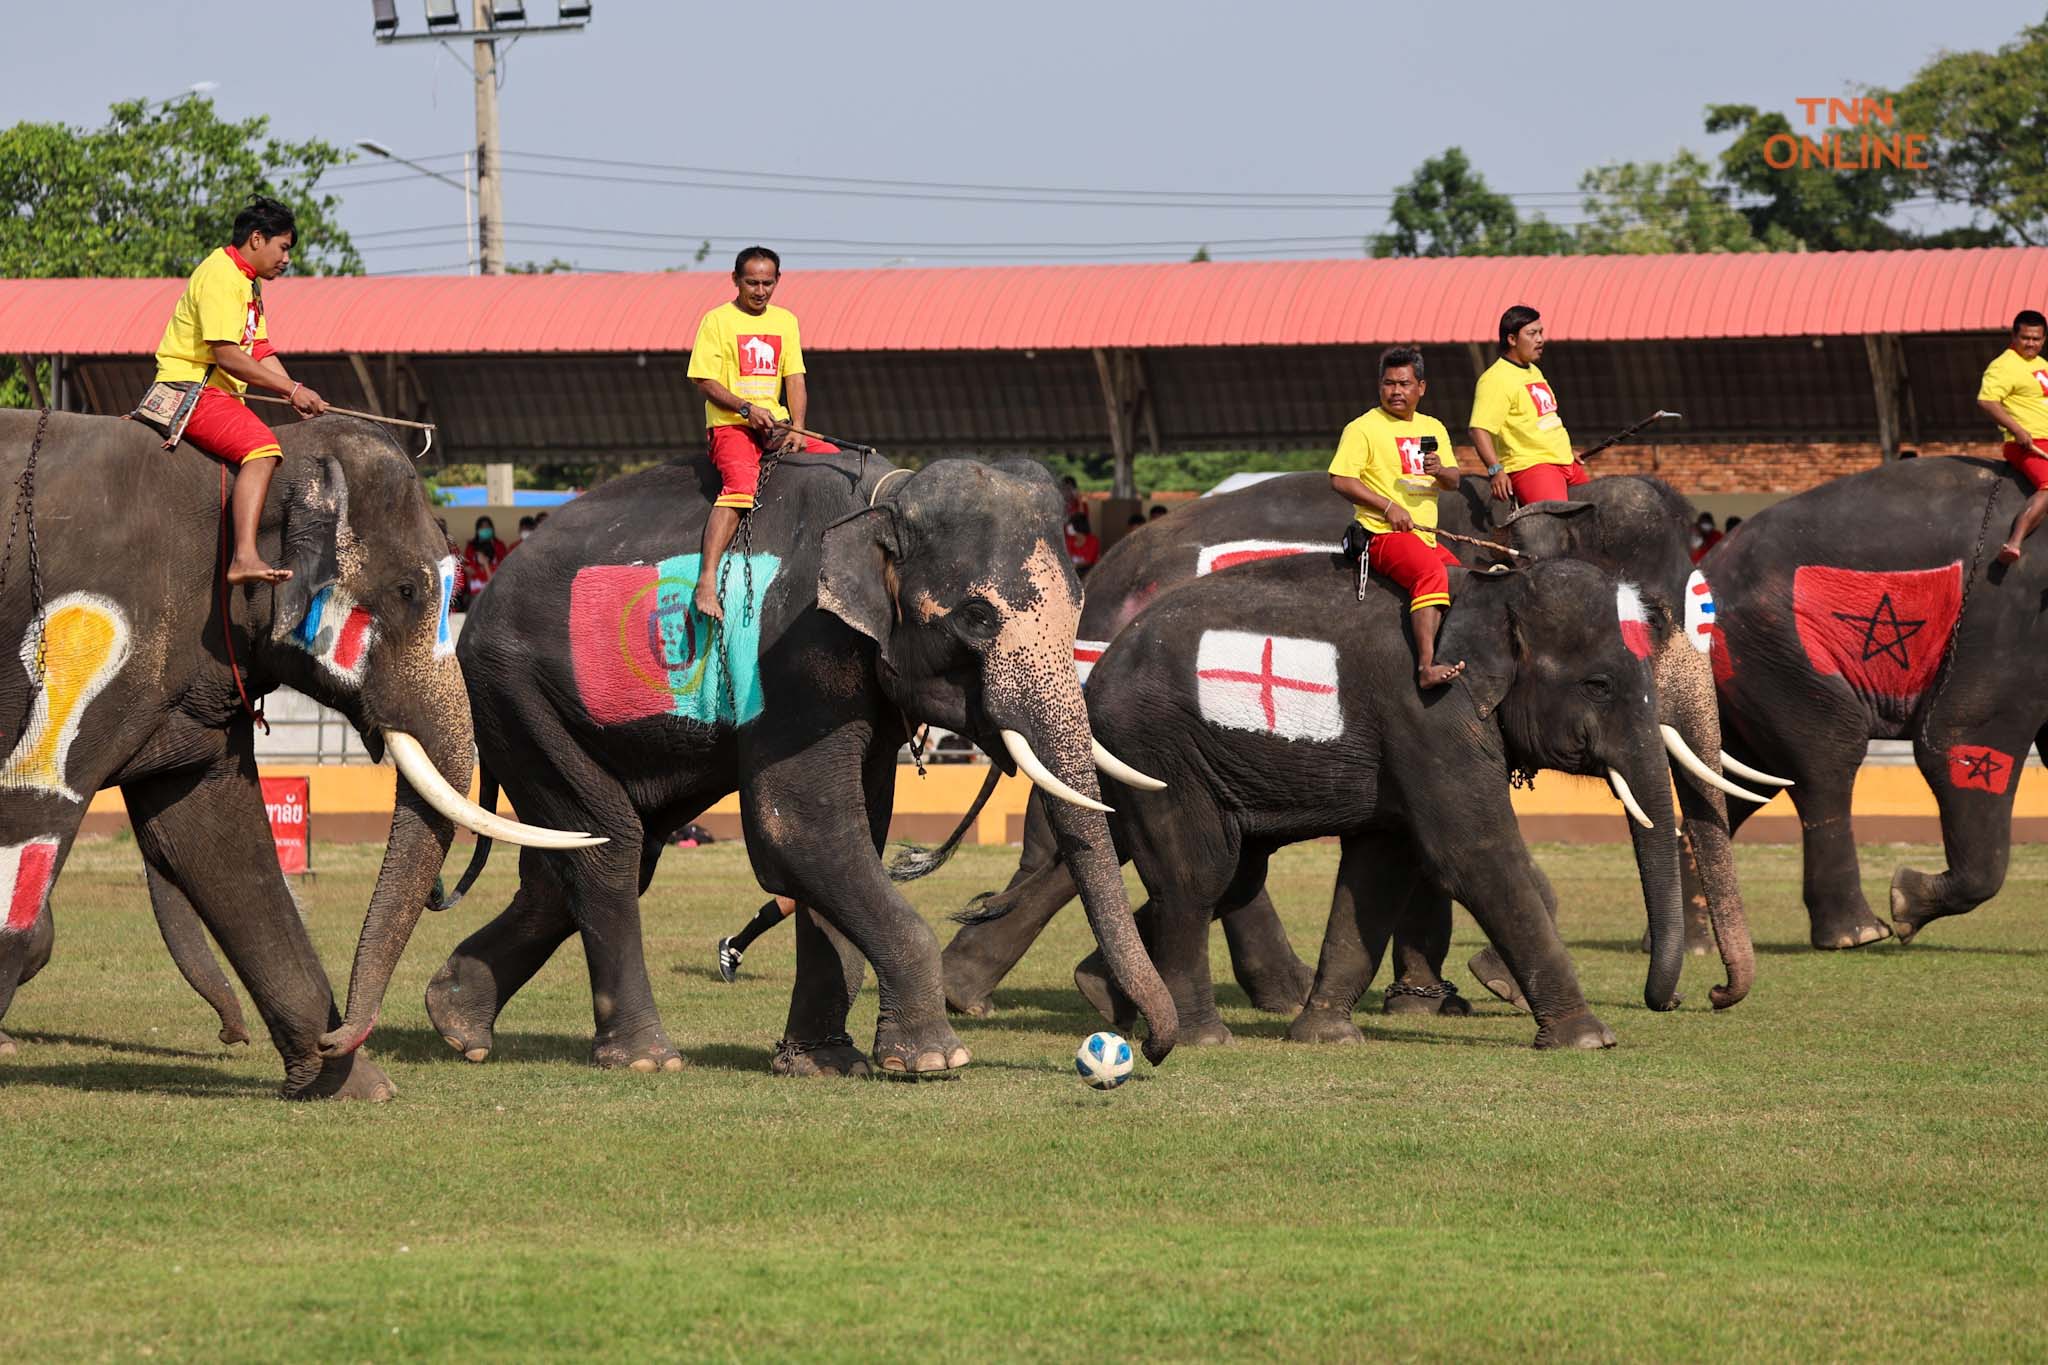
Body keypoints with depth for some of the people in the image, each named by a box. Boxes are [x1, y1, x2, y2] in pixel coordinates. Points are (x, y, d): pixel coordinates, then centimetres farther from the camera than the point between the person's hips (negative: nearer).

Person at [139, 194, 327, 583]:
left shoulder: (248, 283, 21)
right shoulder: (220, 275, -13)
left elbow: (260, 353, 17)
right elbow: (225, 354, -21)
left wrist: (300, 399, 2)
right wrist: (291, 389, -19)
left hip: (222, 394, 11)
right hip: (191, 391, -11)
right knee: (262, 448, -29)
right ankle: (245, 558, -43)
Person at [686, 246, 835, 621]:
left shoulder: (785, 321, 16)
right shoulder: (717, 320, 0)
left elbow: (794, 379, 10)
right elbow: (705, 381, -6)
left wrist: (797, 429, -5)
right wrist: (746, 408, -21)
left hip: (775, 423, 6)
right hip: (729, 424, -6)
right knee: (739, 486, -32)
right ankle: (707, 580, -42)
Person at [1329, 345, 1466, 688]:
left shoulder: (1432, 428, 19)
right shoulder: (1364, 428, -2)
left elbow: (1454, 480, 17)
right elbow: (1340, 480, -10)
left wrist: (1440, 471, -8)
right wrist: (1388, 507, -16)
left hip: (1425, 537, 8)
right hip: (1384, 535, -8)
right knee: (1431, 572, -33)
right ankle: (1427, 667, -44)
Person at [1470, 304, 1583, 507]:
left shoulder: (1534, 372, 19)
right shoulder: (1496, 380, -12)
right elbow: (1480, 429, -21)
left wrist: (1566, 452, 34)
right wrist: (1496, 470, -30)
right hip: (1530, 466, -10)